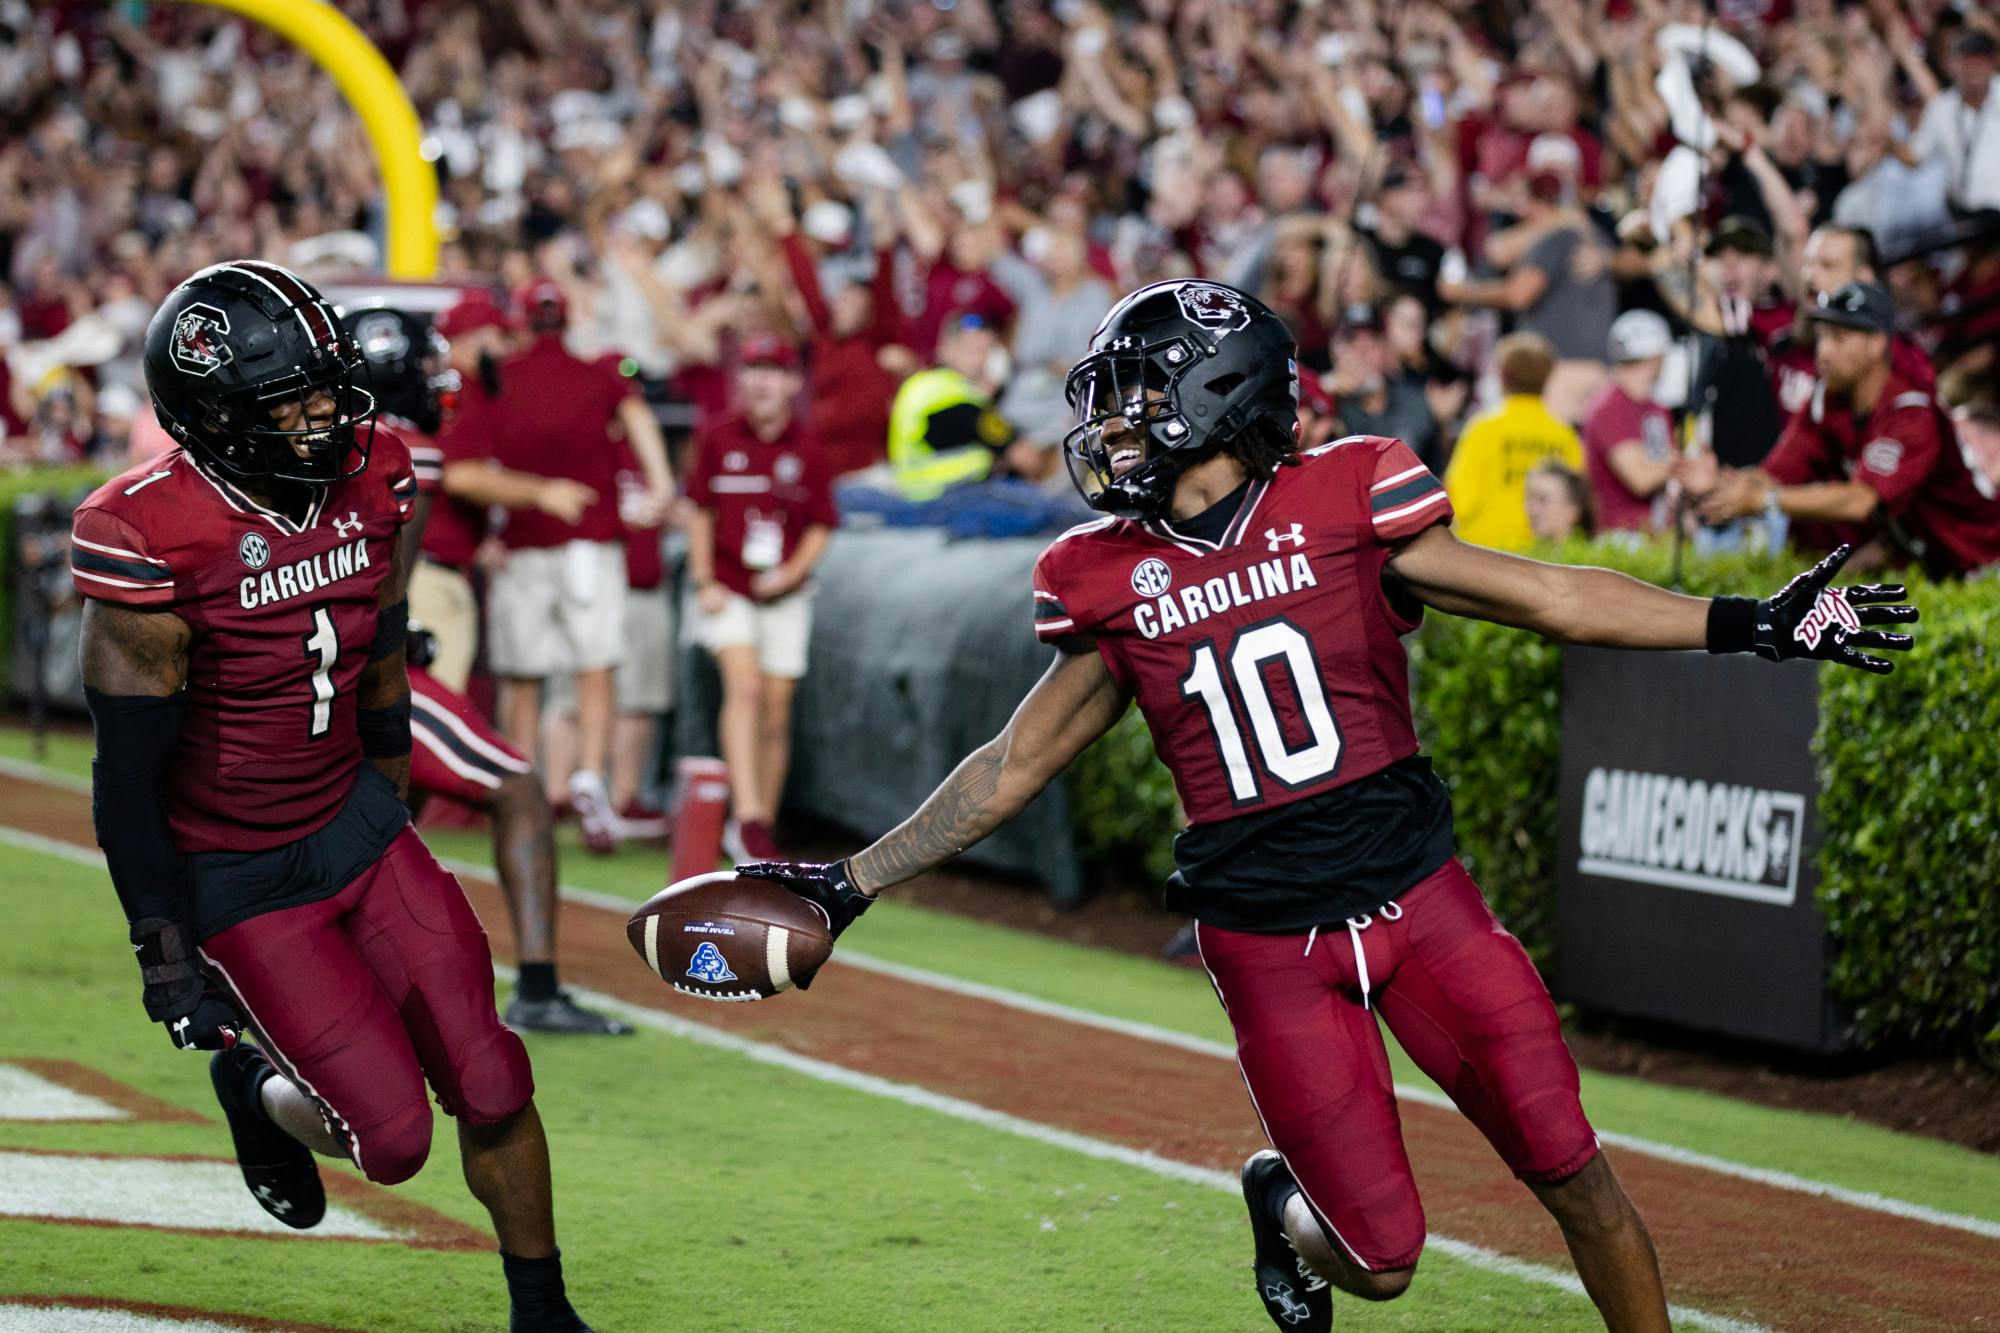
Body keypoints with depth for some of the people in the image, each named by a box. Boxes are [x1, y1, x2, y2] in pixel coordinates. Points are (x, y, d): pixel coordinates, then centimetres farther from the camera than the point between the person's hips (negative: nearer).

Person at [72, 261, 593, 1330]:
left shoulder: (371, 482, -7)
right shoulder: (154, 543, -26)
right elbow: (128, 778, -18)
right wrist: (165, 954, -15)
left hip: (357, 826, 5)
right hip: (235, 876, -5)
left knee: (491, 1090, 0)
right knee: (393, 1137, -6)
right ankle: (254, 1087, 26)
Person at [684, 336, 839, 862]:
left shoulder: (807, 448, 0)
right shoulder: (716, 437, -1)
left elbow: (821, 525, 5)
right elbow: (699, 510, 4)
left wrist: (793, 571, -10)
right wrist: (703, 580, -3)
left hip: (784, 594, 2)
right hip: (727, 589, -2)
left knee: (776, 710, 4)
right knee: (744, 685, -21)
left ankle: (759, 827, 15)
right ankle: (747, 815, -27)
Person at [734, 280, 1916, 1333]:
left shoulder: (1344, 506, -4)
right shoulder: (1110, 581, 1)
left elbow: (1550, 600, -2)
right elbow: (1016, 765, 12)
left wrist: (1749, 626, -9)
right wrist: (852, 885, 11)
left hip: (1417, 892, 0)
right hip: (1268, 944, 0)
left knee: (1574, 1175, -6)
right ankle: (1287, 1213, 32)